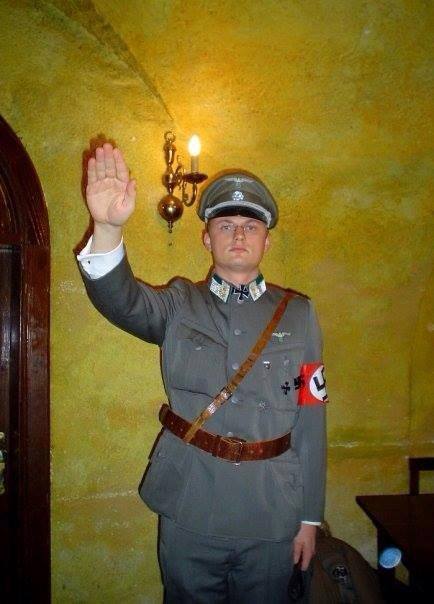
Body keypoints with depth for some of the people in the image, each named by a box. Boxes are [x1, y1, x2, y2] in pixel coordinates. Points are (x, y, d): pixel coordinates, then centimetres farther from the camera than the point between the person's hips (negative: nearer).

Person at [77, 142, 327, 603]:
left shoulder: (298, 314, 1)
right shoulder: (179, 305, 2)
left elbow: (311, 421, 0)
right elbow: (122, 300, -20)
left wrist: (310, 516, 1)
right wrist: (108, 227, -38)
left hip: (271, 516, 1)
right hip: (189, 511, 0)